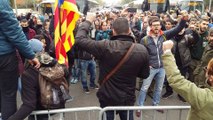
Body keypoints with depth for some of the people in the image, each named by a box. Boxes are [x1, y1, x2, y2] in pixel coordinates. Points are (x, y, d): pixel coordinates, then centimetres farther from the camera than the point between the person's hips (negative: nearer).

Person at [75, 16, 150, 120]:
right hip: (128, 99, 2)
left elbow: (79, 39, -15)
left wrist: (87, 22, -2)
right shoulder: (142, 50, -15)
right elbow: (145, 74, -2)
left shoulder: (105, 47, -24)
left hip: (107, 98, -2)